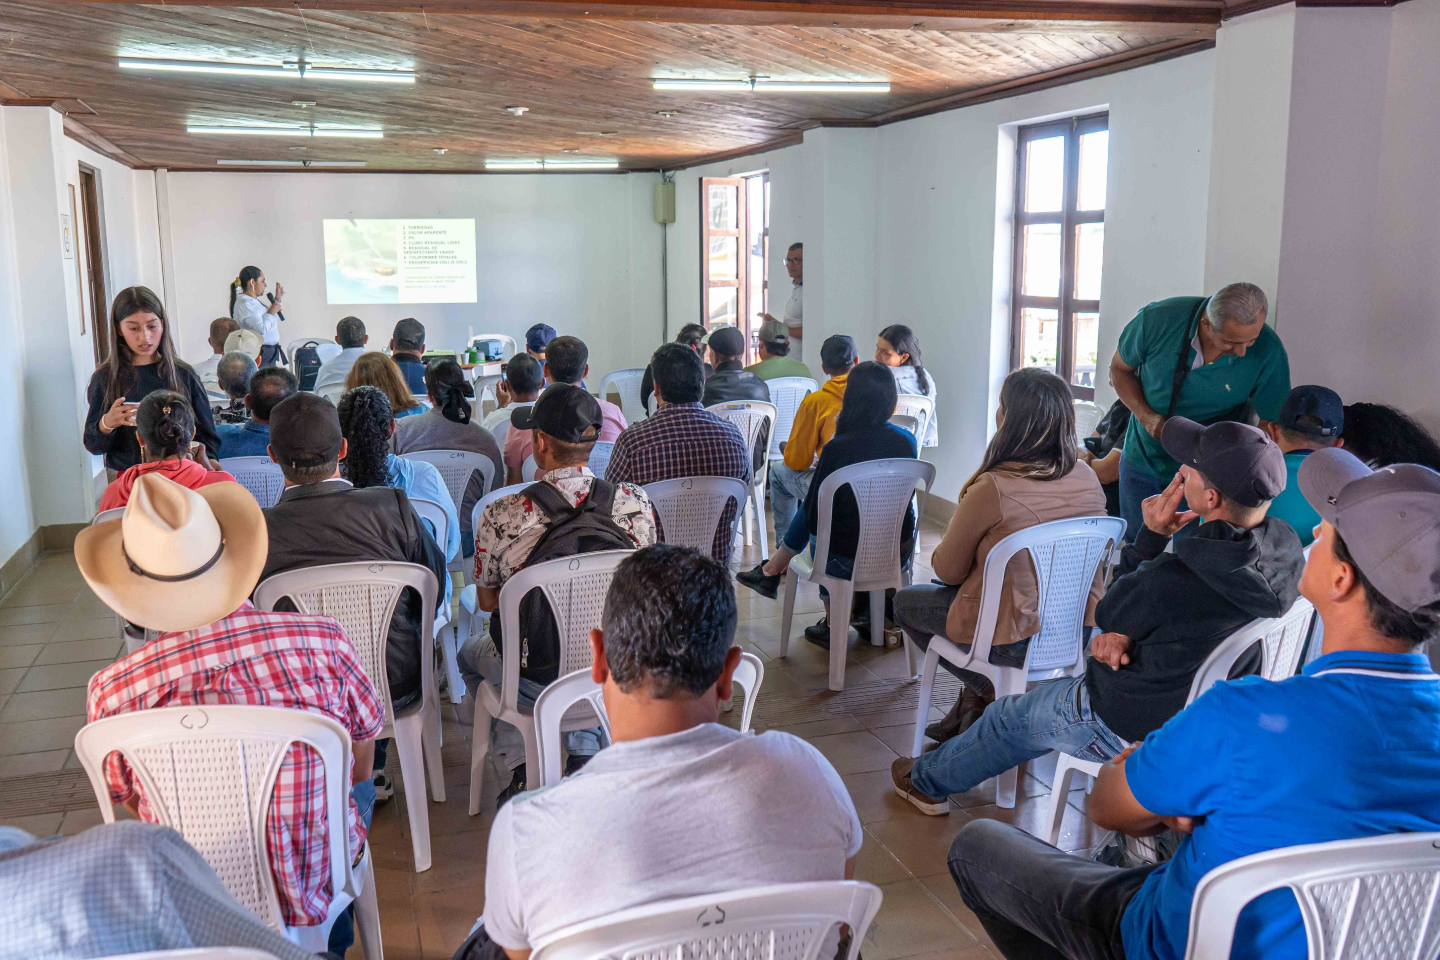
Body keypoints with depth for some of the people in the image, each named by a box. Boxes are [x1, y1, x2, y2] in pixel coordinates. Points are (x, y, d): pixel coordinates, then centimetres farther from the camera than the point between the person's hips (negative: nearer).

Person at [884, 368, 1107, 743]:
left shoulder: (992, 489, -24)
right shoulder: (1088, 478, -5)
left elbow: (947, 571, -10)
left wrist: (942, 553, 13)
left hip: (1015, 639, -7)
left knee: (906, 602, 19)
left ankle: (987, 693, 16)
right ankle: (970, 708, 33)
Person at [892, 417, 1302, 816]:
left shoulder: (1174, 577, -38)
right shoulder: (1287, 548, -14)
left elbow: (1108, 615, -14)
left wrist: (1152, 535, -14)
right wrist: (1129, 635, -13)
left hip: (1133, 727, -6)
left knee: (1009, 718, 22)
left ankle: (928, 780, 48)